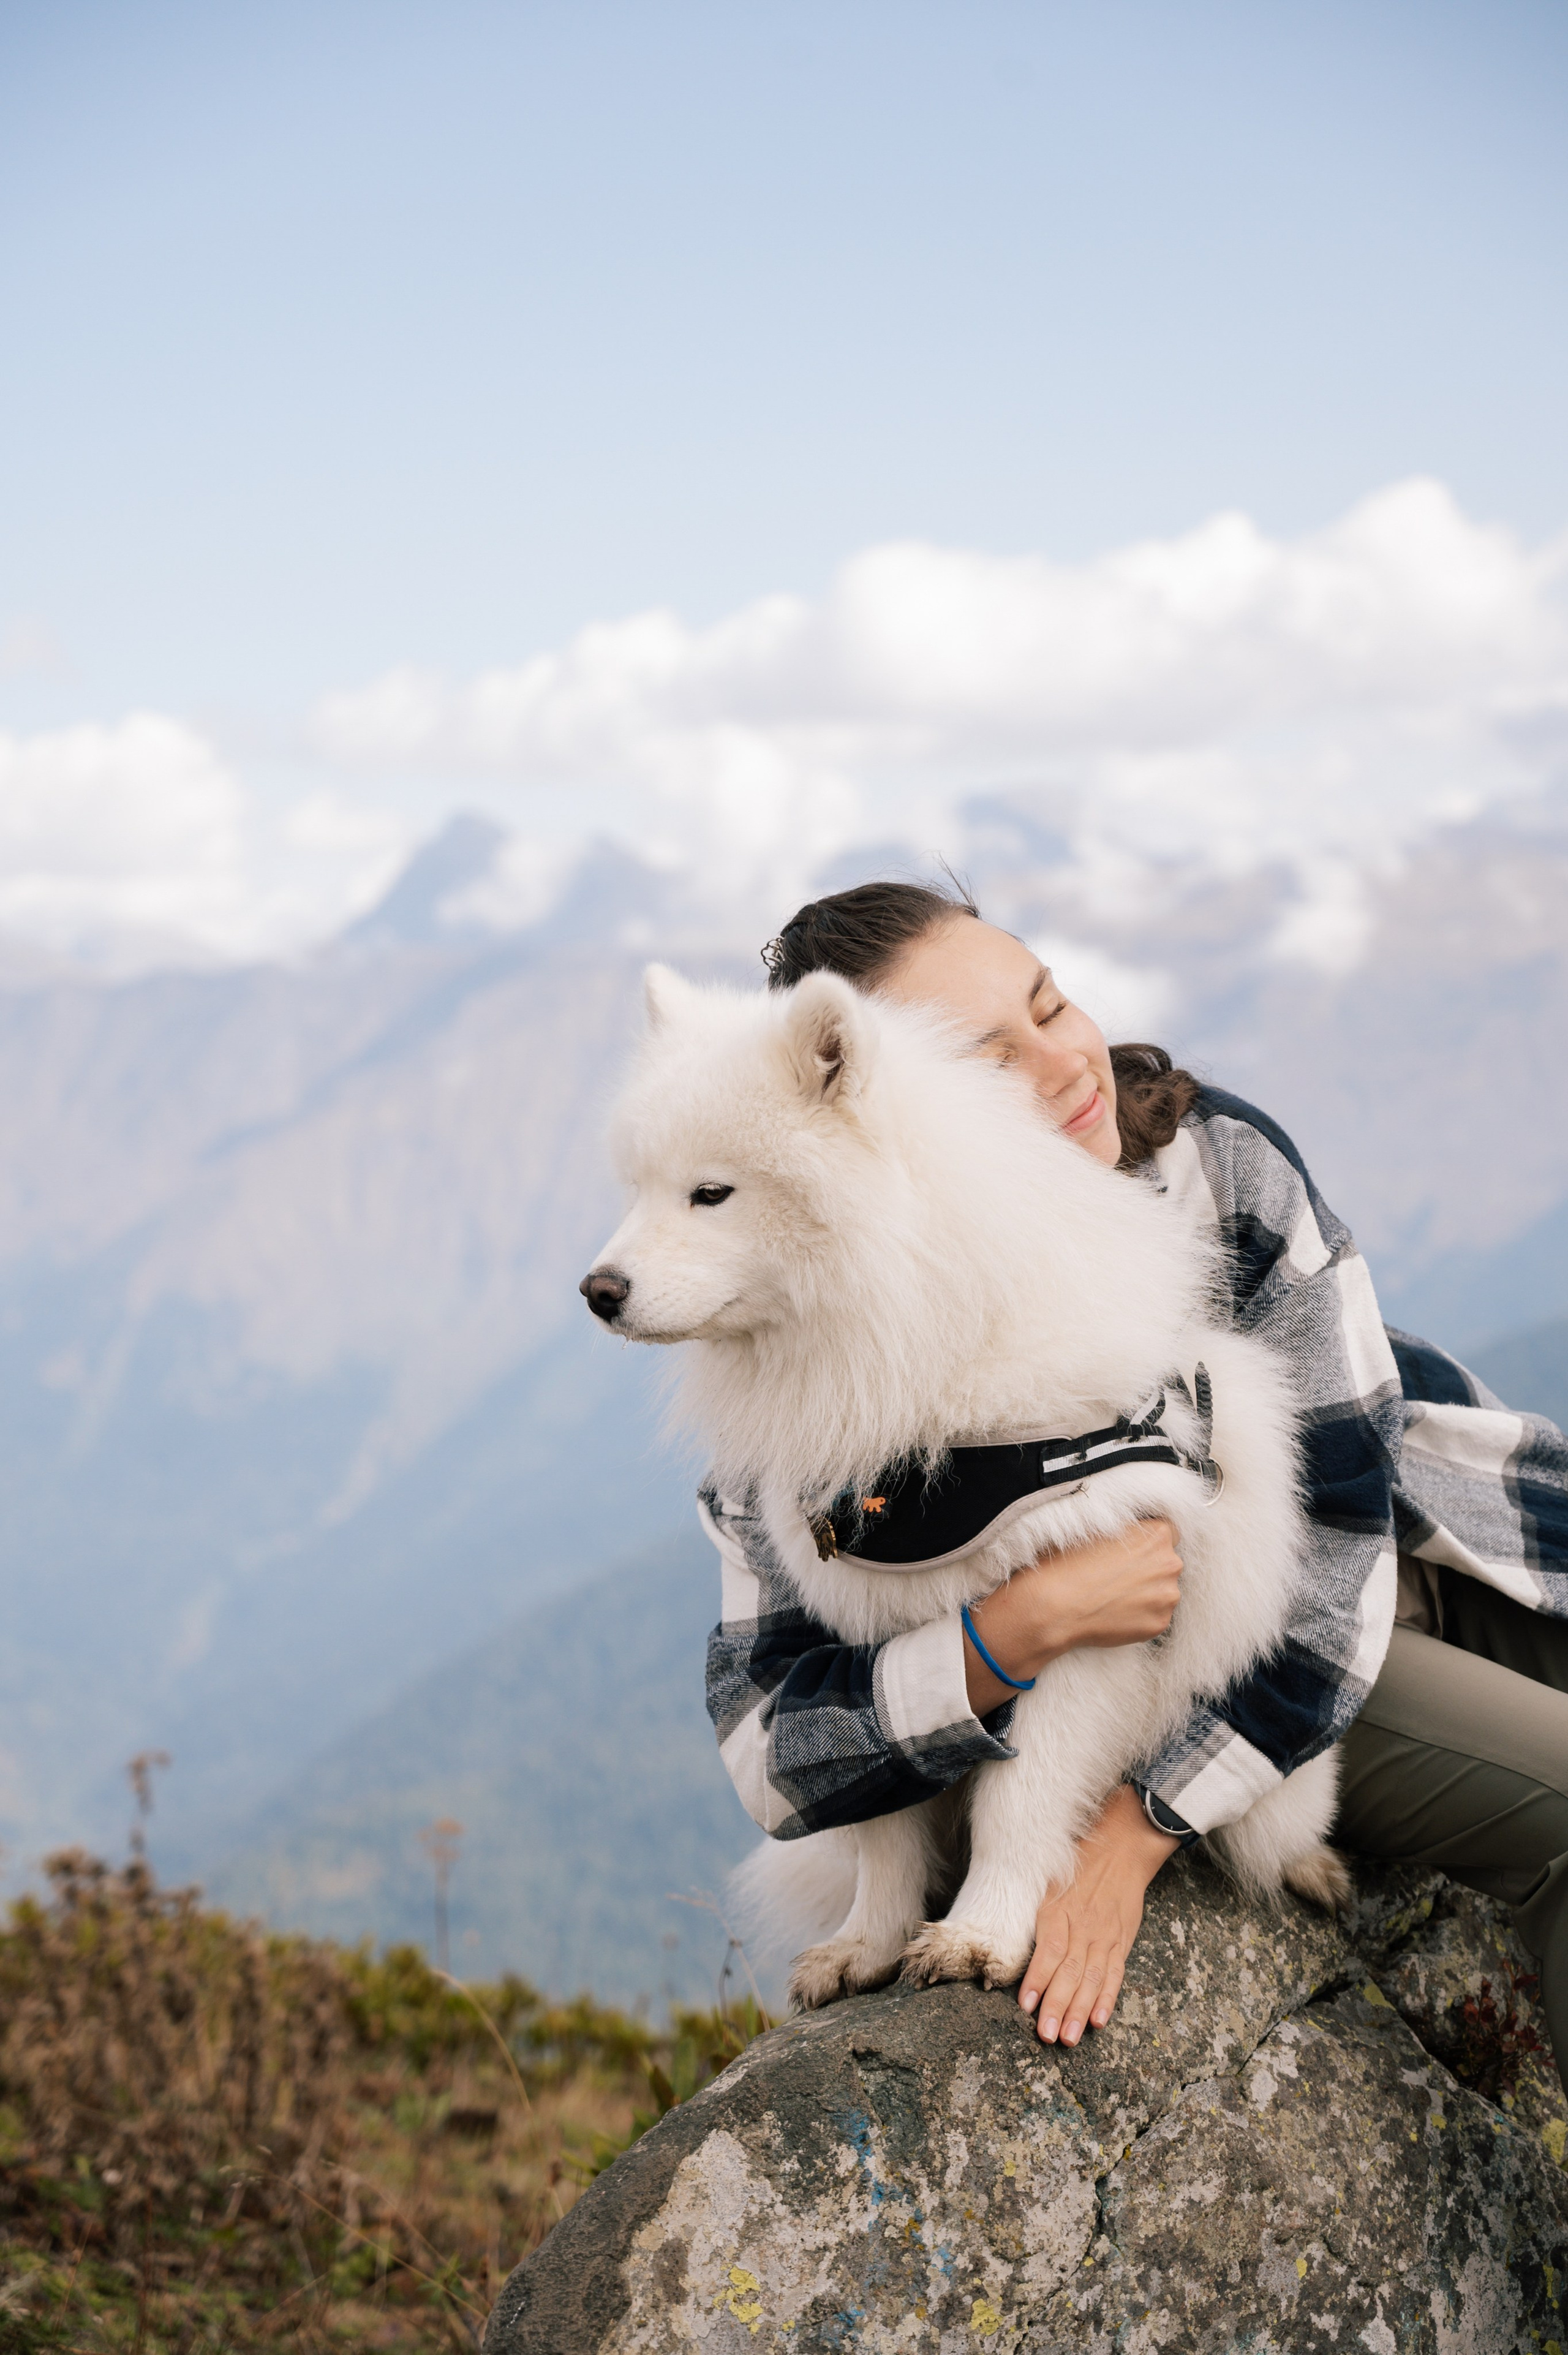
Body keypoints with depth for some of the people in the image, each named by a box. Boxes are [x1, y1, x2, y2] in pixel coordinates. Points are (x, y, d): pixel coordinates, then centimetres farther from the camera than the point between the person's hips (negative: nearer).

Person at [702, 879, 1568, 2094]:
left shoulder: (1220, 1159, -22)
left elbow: (1340, 1535, -19)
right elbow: (775, 1760, -23)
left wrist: (1143, 1829, -25)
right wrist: (1023, 1626, -38)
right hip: (1200, 1651, -3)